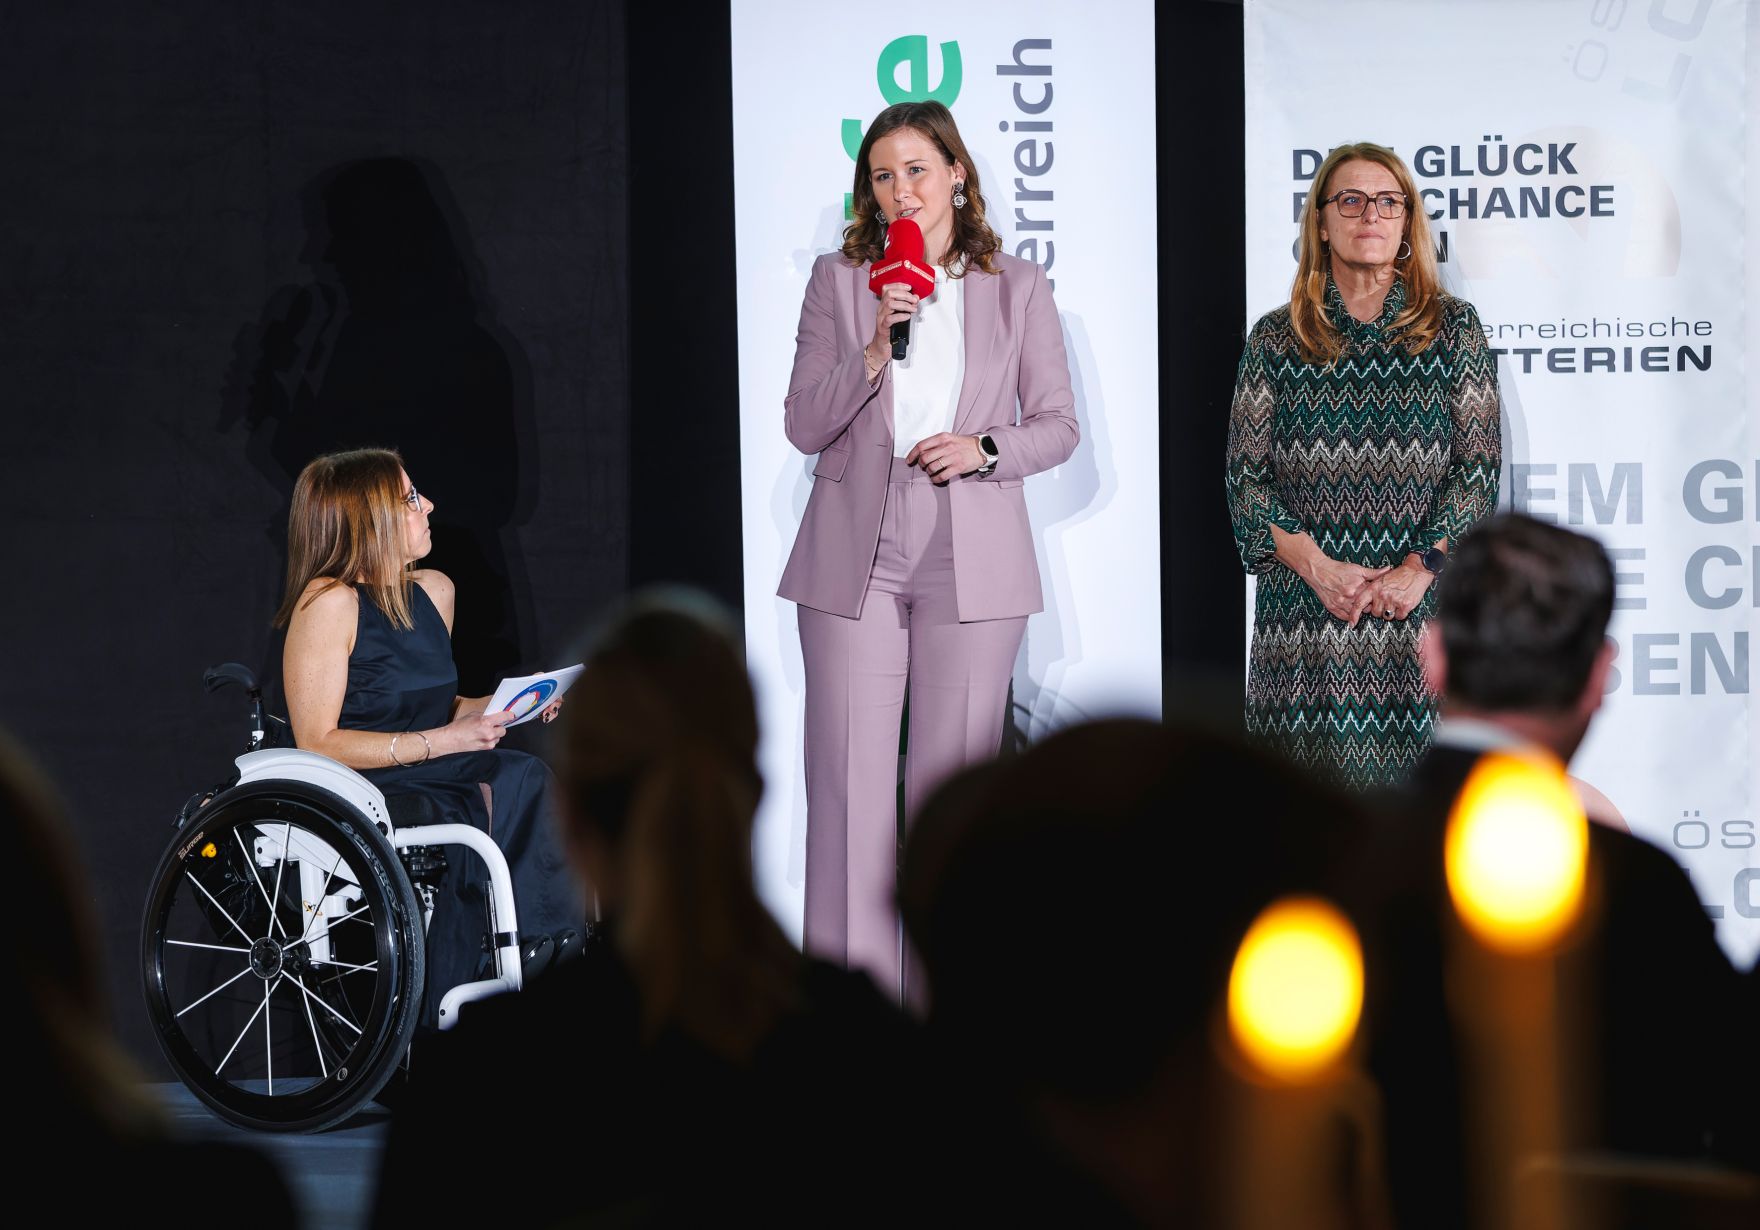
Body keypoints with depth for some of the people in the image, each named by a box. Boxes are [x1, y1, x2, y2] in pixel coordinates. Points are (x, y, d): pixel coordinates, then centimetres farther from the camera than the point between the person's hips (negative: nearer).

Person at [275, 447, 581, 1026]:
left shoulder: (434, 591, 14)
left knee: (525, 779, -22)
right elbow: (317, 743, -16)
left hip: (432, 780, 7)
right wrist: (442, 742, -20)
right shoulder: (328, 604, -11)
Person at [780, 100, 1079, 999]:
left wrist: (986, 450, -12)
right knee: (850, 786, -3)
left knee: (952, 786, 3)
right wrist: (874, 352, -14)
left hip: (971, 568, 0)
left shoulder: (1018, 288, 6)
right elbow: (803, 425, 1)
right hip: (856, 564, 0)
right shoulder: (838, 282, 6)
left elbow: (1058, 425, 7)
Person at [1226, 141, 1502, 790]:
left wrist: (1421, 568, -9)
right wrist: (1316, 565, -10)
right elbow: (1245, 479, 4)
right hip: (1302, 609, 0)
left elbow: (1479, 466, 3)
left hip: (1423, 609, 0)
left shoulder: (1453, 327, 8)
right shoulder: (1275, 339, 9)